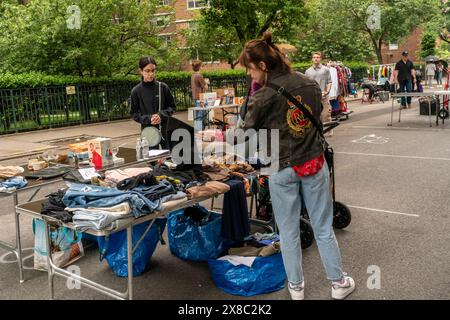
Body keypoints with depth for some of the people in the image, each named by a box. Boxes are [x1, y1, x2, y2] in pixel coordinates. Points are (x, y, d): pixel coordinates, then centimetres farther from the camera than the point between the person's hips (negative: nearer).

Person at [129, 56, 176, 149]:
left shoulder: (163, 87, -2)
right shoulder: (136, 91, -2)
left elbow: (172, 107, 6)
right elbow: (134, 114, 3)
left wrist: (161, 115, -12)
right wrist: (148, 119, -13)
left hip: (165, 129, 0)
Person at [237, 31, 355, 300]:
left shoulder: (263, 97, -16)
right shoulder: (310, 84, 0)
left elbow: (248, 134, -6)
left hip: (282, 169, -3)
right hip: (314, 163, 4)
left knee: (289, 231, 12)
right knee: (323, 227, 15)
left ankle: (296, 286, 26)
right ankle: (339, 282, 27)